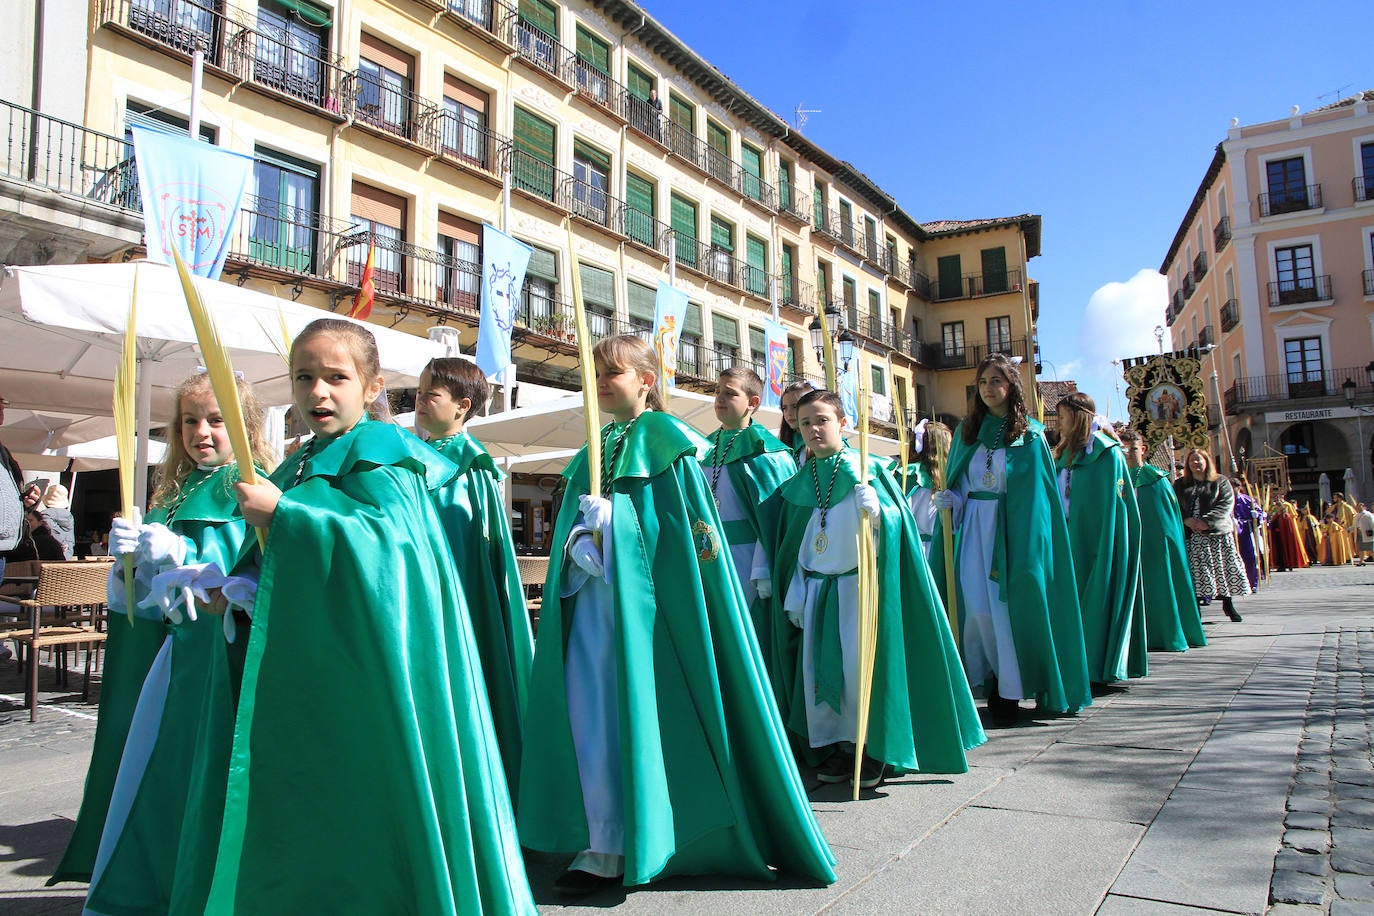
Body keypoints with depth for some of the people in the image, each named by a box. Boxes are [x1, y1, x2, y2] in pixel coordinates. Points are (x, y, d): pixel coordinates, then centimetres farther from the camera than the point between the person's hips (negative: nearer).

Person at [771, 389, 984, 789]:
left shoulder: (866, 468, -4)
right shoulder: (799, 483, 8)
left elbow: (896, 520, -9)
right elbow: (796, 545, 12)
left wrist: (872, 507, -29)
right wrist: (794, 597, 10)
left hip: (859, 585, -4)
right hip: (817, 587, 5)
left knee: (861, 665, -7)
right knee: (818, 666, 3)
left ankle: (875, 747, 10)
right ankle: (837, 745, 17)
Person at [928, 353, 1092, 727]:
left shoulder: (1030, 435, 1)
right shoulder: (967, 431, 11)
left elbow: (1039, 492, -2)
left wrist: (1029, 540, -11)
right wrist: (950, 498, -7)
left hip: (1014, 528, -3)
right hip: (972, 527, 3)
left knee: (1010, 606, -3)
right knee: (975, 606, -3)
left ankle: (1009, 691, 9)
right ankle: (992, 677, 17)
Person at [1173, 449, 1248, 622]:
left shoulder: (1220, 482, 9)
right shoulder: (1180, 485, 15)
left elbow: (1226, 503, -4)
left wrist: (1207, 521, -17)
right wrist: (1186, 520, -13)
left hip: (1217, 532, -1)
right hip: (1191, 535, 1)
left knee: (1224, 569, 1)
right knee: (1195, 572, -6)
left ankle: (1228, 604, 18)